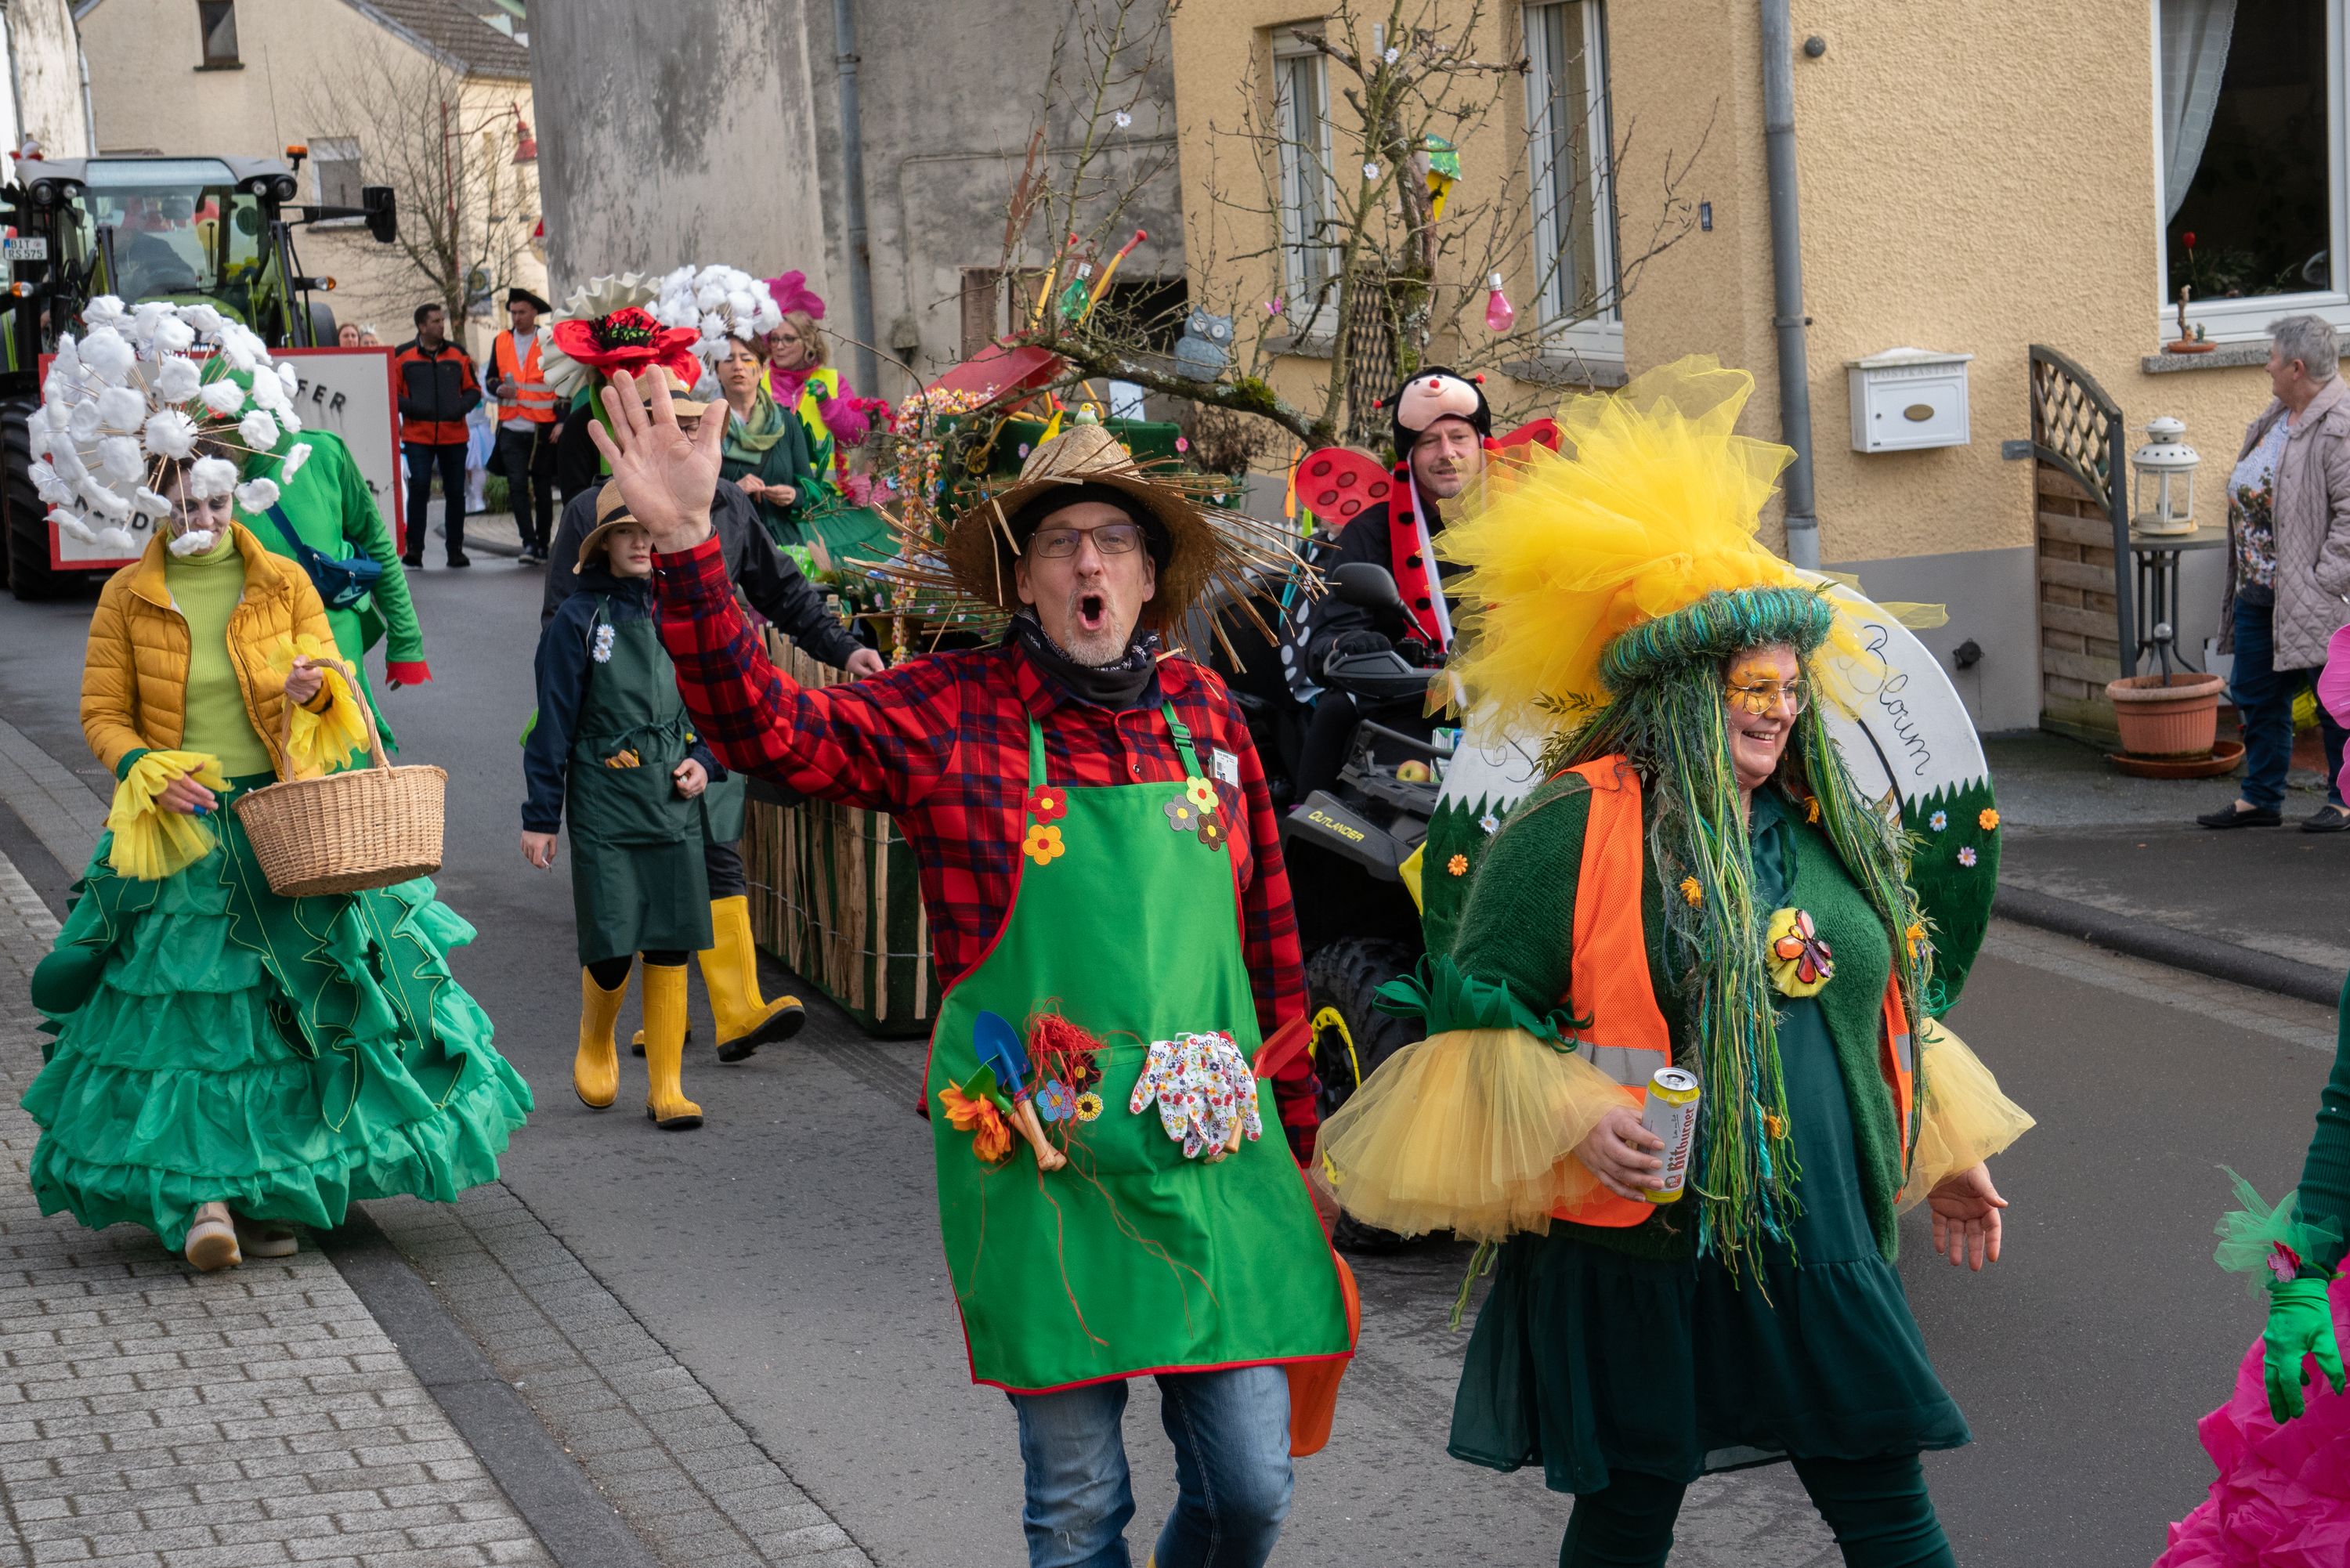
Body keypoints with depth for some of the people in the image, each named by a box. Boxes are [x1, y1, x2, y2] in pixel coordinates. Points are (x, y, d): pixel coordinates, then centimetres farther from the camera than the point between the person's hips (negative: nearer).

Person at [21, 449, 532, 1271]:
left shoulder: (283, 584, 6)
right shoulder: (128, 596, 3)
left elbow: (333, 686, 7)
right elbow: (102, 713, 4)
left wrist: (310, 686, -17)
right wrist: (146, 771, -15)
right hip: (176, 828, -1)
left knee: (289, 1002, -1)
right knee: (189, 1005, -10)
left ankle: (266, 1193, 9)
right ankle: (201, 1194, -10)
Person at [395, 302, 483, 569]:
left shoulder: (457, 354, 10)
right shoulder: (403, 356, 2)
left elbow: (473, 389, 14)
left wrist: (463, 407, -6)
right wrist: (410, 408, -13)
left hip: (454, 436, 3)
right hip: (418, 435, -3)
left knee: (455, 491, 6)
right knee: (419, 487, -11)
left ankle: (455, 550, 15)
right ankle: (414, 549, -5)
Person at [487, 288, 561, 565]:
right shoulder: (501, 342, 10)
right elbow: (490, 377, 17)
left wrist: (561, 422, -8)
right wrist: (499, 389, -8)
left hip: (543, 429, -2)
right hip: (511, 428, 2)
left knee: (542, 489, 7)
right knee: (517, 485, -10)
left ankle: (542, 545, 15)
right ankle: (529, 543, -10)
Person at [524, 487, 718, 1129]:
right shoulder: (579, 619, -4)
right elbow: (553, 724, -2)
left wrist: (703, 761, 1)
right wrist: (539, 816, -3)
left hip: (675, 806, 3)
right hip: (604, 809, -3)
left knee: (671, 948, 2)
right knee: (611, 951, -6)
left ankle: (667, 1087, 11)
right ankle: (595, 1042, 25)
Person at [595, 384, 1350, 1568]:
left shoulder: (1203, 714, 6)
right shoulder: (952, 715, -2)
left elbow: (1267, 938, 12)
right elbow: (765, 729, -13)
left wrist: (1299, 1138, 16)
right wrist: (685, 545, -26)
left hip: (1213, 1160, 3)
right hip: (1043, 1173, -3)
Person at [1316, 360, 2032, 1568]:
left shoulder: (1825, 829, 12)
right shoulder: (1574, 830, -10)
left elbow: (1883, 1003, 24)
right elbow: (1475, 1013, -7)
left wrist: (1945, 1151, 23)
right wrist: (1568, 1118, -20)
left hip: (1819, 1243, 6)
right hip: (1637, 1253, -5)